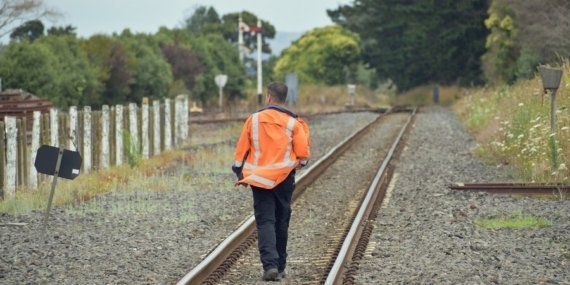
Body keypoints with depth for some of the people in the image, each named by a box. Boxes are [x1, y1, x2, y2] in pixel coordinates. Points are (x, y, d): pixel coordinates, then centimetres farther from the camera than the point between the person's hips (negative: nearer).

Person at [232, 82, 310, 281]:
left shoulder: (253, 120, -3)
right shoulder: (293, 123, -5)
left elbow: (241, 150, 2)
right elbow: (303, 153, -6)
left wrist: (240, 174, 15)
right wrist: (299, 163, 18)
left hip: (259, 178, 0)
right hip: (284, 178, 0)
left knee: (265, 222, -2)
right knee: (281, 222, 13)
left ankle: (270, 265, -20)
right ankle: (279, 267, 20)